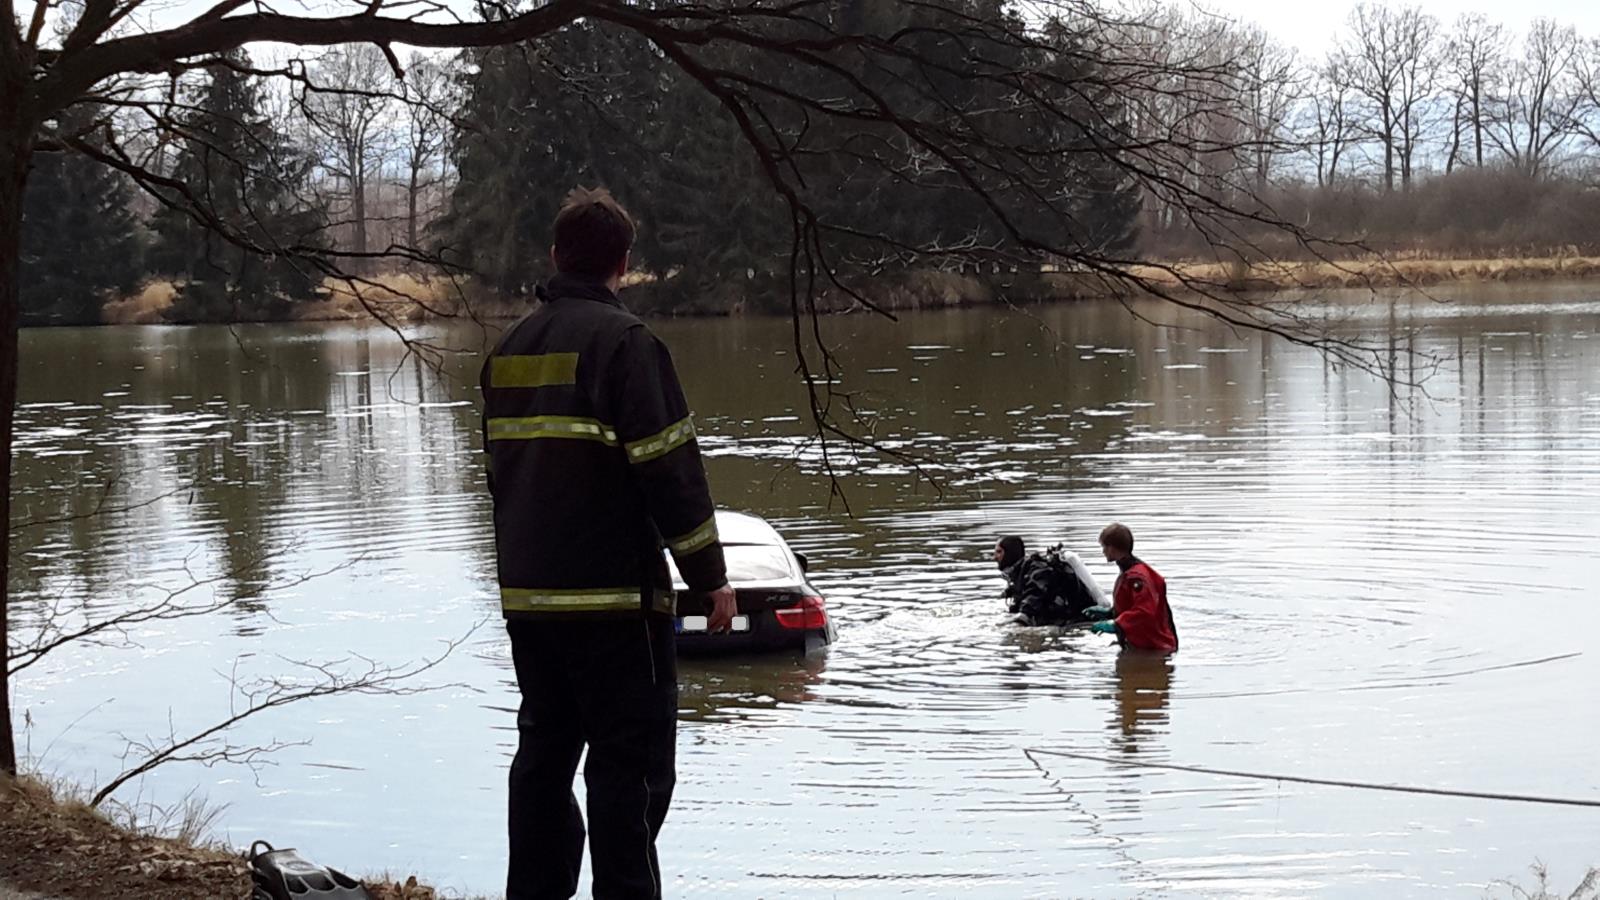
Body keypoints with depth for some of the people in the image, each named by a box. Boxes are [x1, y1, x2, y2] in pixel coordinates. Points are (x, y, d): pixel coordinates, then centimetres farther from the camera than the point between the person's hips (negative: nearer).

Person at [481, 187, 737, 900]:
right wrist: (711, 577, -6)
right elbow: (670, 469, -13)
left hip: (526, 593, 7)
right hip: (614, 598, -7)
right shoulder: (623, 340, -11)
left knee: (544, 752, 14)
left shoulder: (510, 347, 13)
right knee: (629, 763, -3)